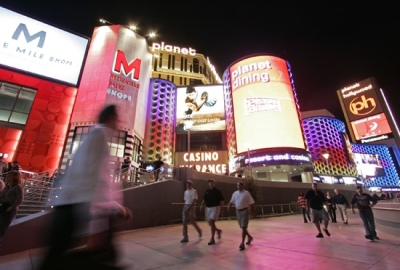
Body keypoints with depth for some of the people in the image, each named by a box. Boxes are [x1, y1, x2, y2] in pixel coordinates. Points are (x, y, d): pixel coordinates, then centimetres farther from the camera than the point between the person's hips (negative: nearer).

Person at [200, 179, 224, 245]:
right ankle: (218, 231, 39)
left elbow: (221, 200, -3)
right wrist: (201, 205, -1)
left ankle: (212, 239, -1)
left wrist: (222, 207, -9)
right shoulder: (207, 191, 7)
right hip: (208, 208, 6)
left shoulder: (217, 191, -5)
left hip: (215, 208, -6)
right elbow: (204, 199, 13)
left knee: (212, 222, -12)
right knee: (209, 222, 12)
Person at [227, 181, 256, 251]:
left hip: (244, 211, -5)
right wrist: (229, 206, -4)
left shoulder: (246, 193, -9)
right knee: (242, 227, 17)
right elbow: (232, 201, 11)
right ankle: (249, 237, 41)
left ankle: (242, 243, -3)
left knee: (243, 227, -7)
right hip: (238, 211, 5)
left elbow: (251, 203, -5)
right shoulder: (235, 193, 4)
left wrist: (254, 211, -3)